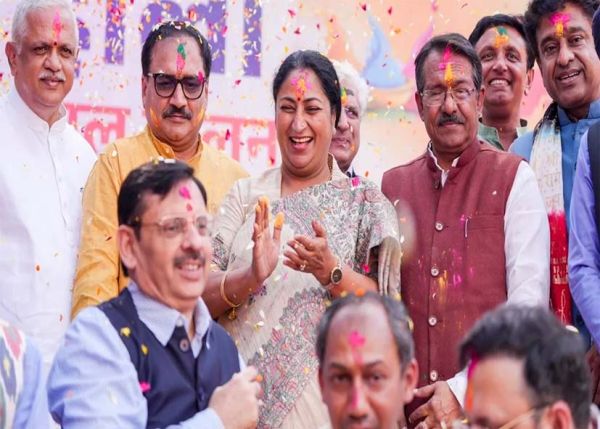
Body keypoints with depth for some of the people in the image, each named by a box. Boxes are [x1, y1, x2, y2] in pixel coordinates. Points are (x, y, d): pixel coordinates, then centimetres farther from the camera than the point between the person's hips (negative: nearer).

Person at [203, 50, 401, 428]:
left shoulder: (365, 202, 2)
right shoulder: (246, 195, 7)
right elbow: (202, 294, -2)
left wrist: (331, 271, -22)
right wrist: (251, 277, -20)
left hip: (323, 395, -1)